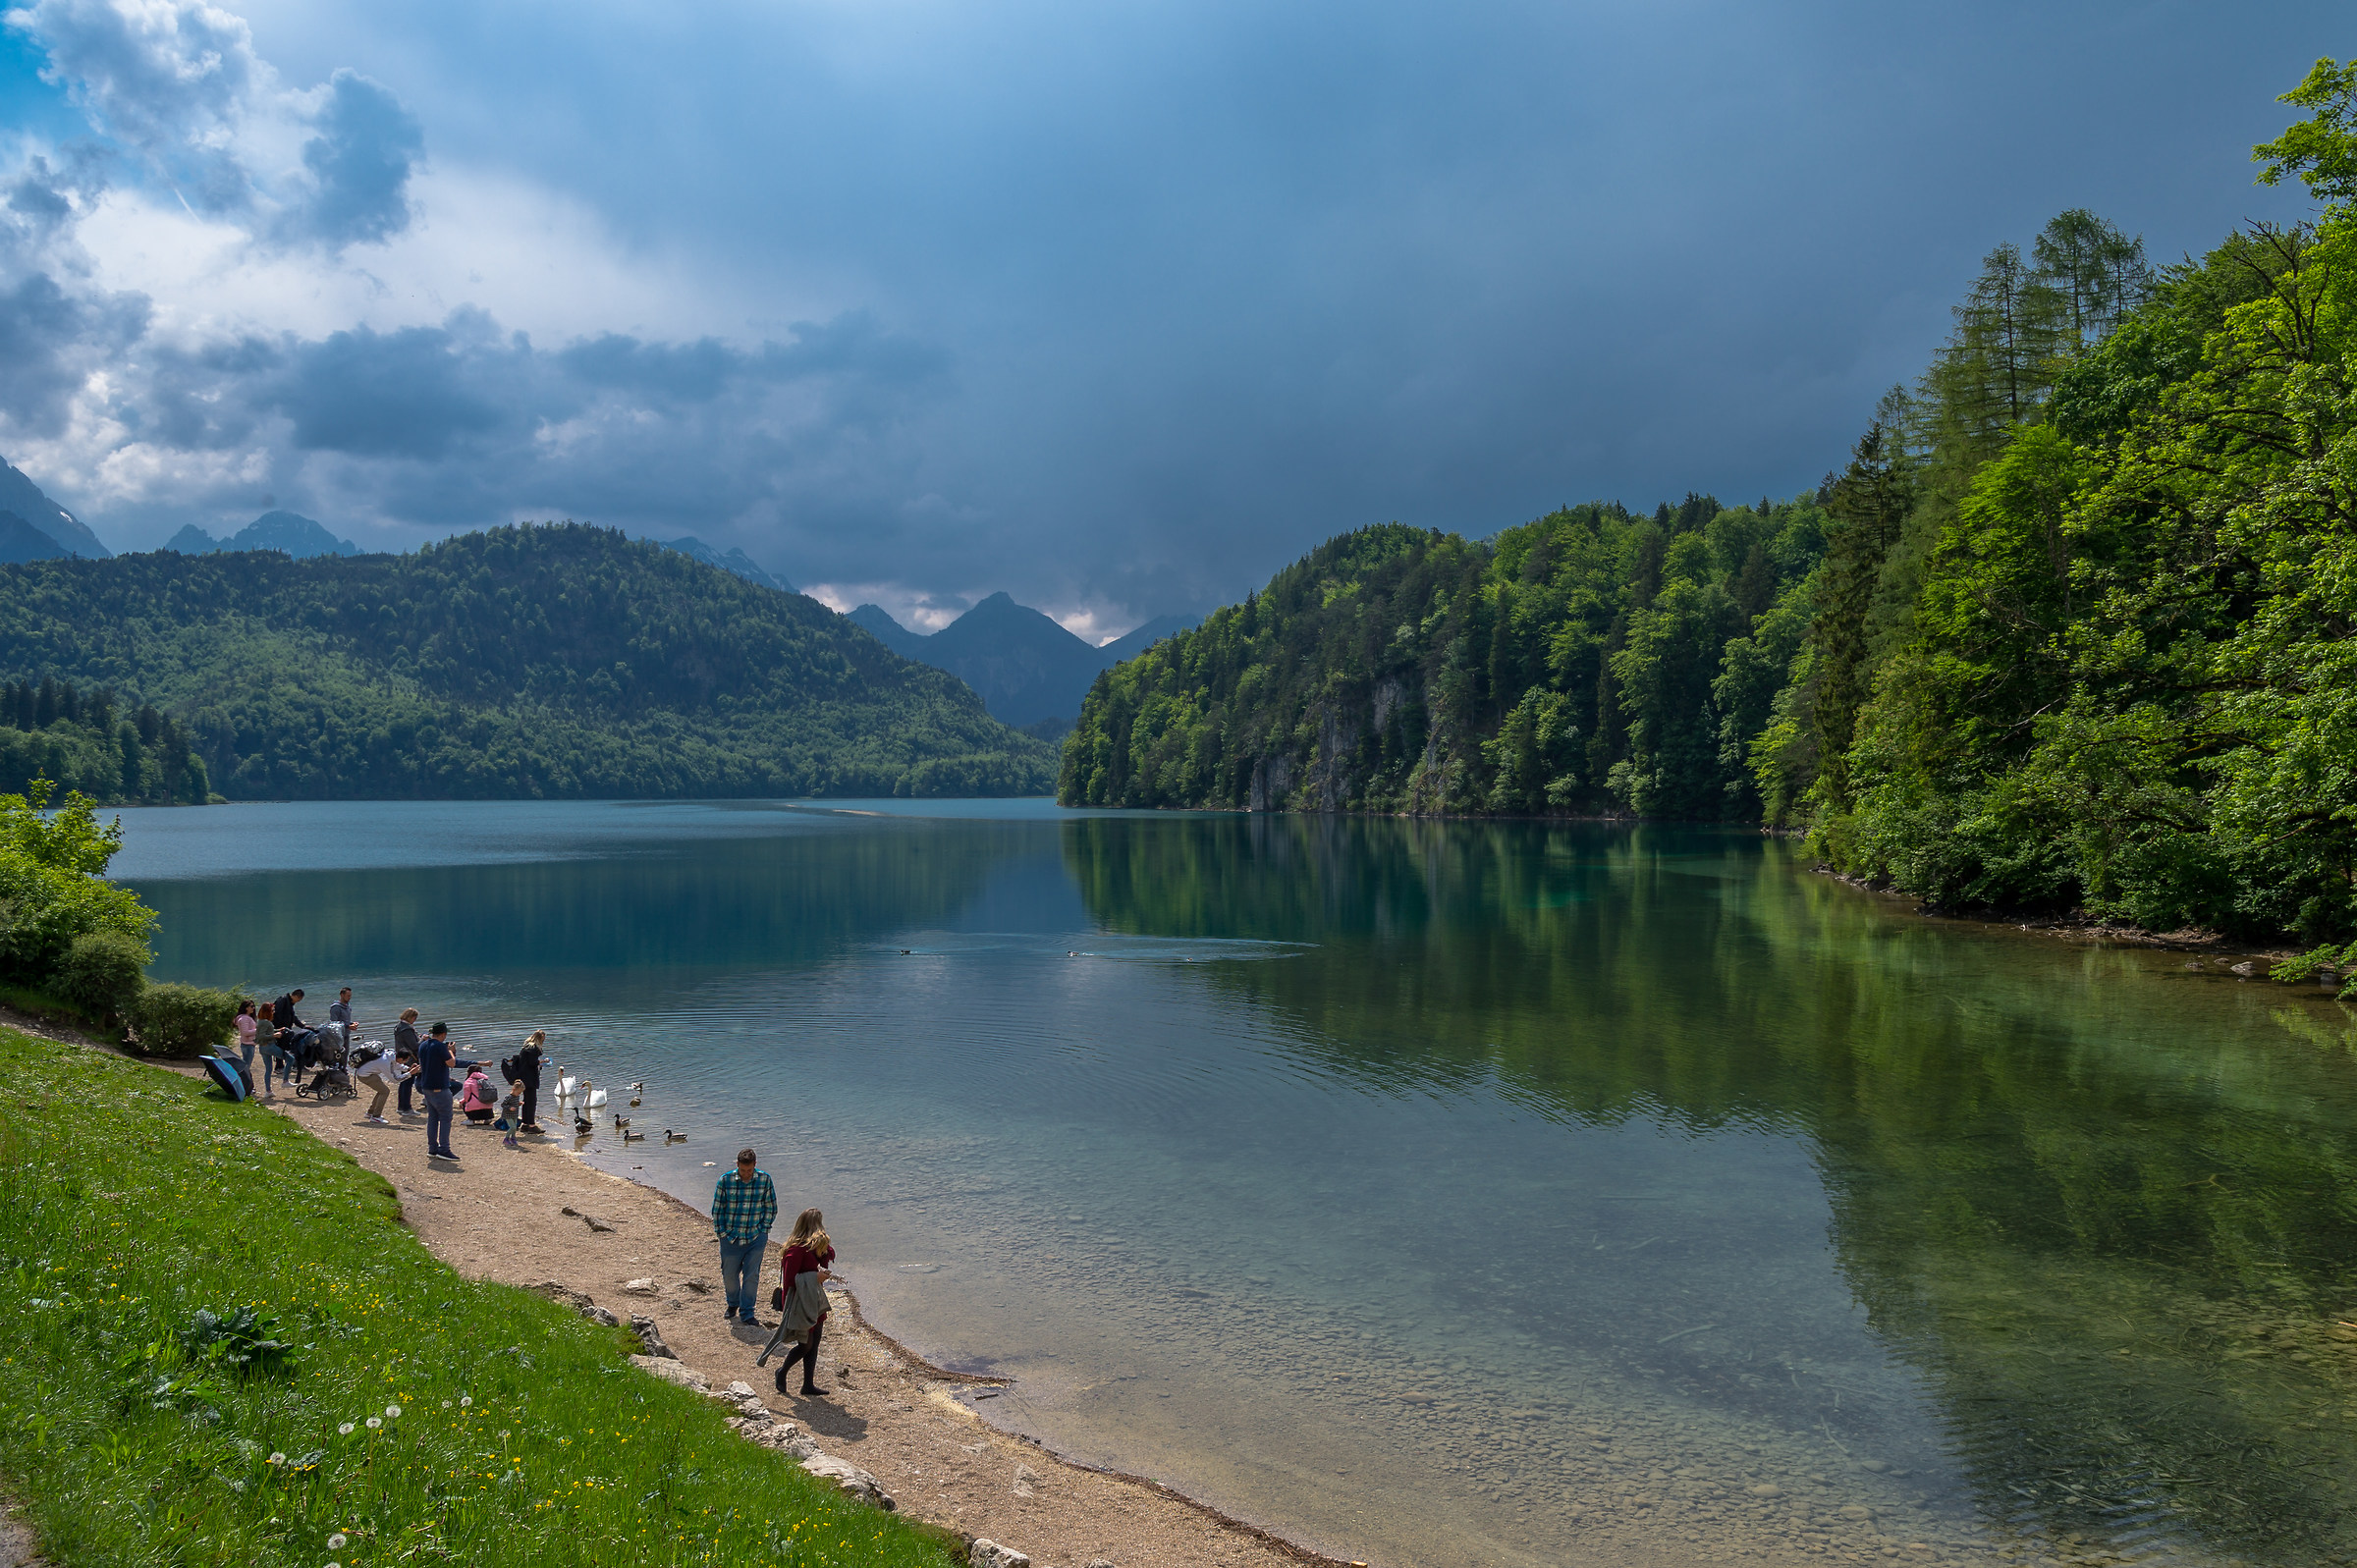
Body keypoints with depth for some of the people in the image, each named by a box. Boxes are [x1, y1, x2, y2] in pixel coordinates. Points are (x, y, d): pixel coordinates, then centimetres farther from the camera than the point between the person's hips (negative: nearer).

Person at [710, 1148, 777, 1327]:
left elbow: (771, 1208, 5)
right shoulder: (726, 1180, -9)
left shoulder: (764, 1179, -5)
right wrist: (722, 1234, -3)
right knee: (729, 1275, 12)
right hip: (731, 1237, 0)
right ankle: (733, 1304, 38)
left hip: (756, 1238, 0)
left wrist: (763, 1231, 0)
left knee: (752, 1276, 1)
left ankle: (747, 1312, 14)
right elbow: (717, 1210, 0)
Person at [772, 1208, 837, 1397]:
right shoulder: (797, 1249, -20)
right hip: (800, 1304, -9)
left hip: (815, 1303, 9)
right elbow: (790, 1279, -22)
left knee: (813, 1344, 11)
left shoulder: (815, 1246, 9)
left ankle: (809, 1385, 18)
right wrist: (816, 1277, -22)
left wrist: (824, 1246, -7)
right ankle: (782, 1371, 22)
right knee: (805, 1345, -2)